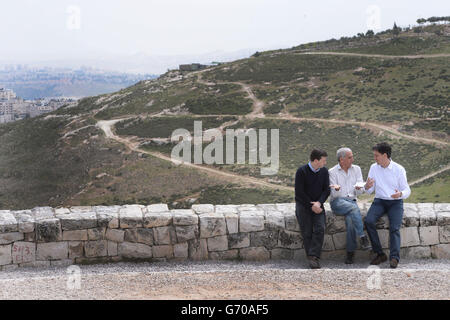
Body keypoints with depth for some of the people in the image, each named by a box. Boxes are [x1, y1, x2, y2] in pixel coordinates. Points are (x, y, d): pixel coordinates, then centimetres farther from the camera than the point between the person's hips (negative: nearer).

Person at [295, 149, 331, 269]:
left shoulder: (324, 171, 5)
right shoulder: (301, 171, -9)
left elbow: (326, 190, 5)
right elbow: (299, 192, -10)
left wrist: (319, 203, -13)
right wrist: (311, 206, -13)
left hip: (318, 205, 3)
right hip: (303, 204, -3)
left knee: (320, 229, -17)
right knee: (307, 232, -12)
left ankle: (314, 256, -21)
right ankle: (312, 258, -7)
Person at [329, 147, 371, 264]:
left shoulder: (356, 169, 12)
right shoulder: (332, 172, 2)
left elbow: (360, 191, 8)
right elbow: (334, 194, -3)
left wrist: (359, 188, -16)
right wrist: (336, 189, -26)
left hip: (351, 201, 2)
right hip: (337, 202, -2)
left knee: (350, 219, -30)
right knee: (354, 208, -34)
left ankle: (350, 252, -24)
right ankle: (363, 238, -33)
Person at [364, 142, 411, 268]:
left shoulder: (399, 169, -4)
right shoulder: (374, 168, 6)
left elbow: (407, 190, -3)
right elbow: (369, 191, 9)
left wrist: (400, 194, -28)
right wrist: (367, 187, -16)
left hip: (395, 202, -3)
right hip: (379, 201, 3)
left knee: (394, 227, -26)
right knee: (368, 221, -24)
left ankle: (394, 257, -29)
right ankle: (380, 254, -19)